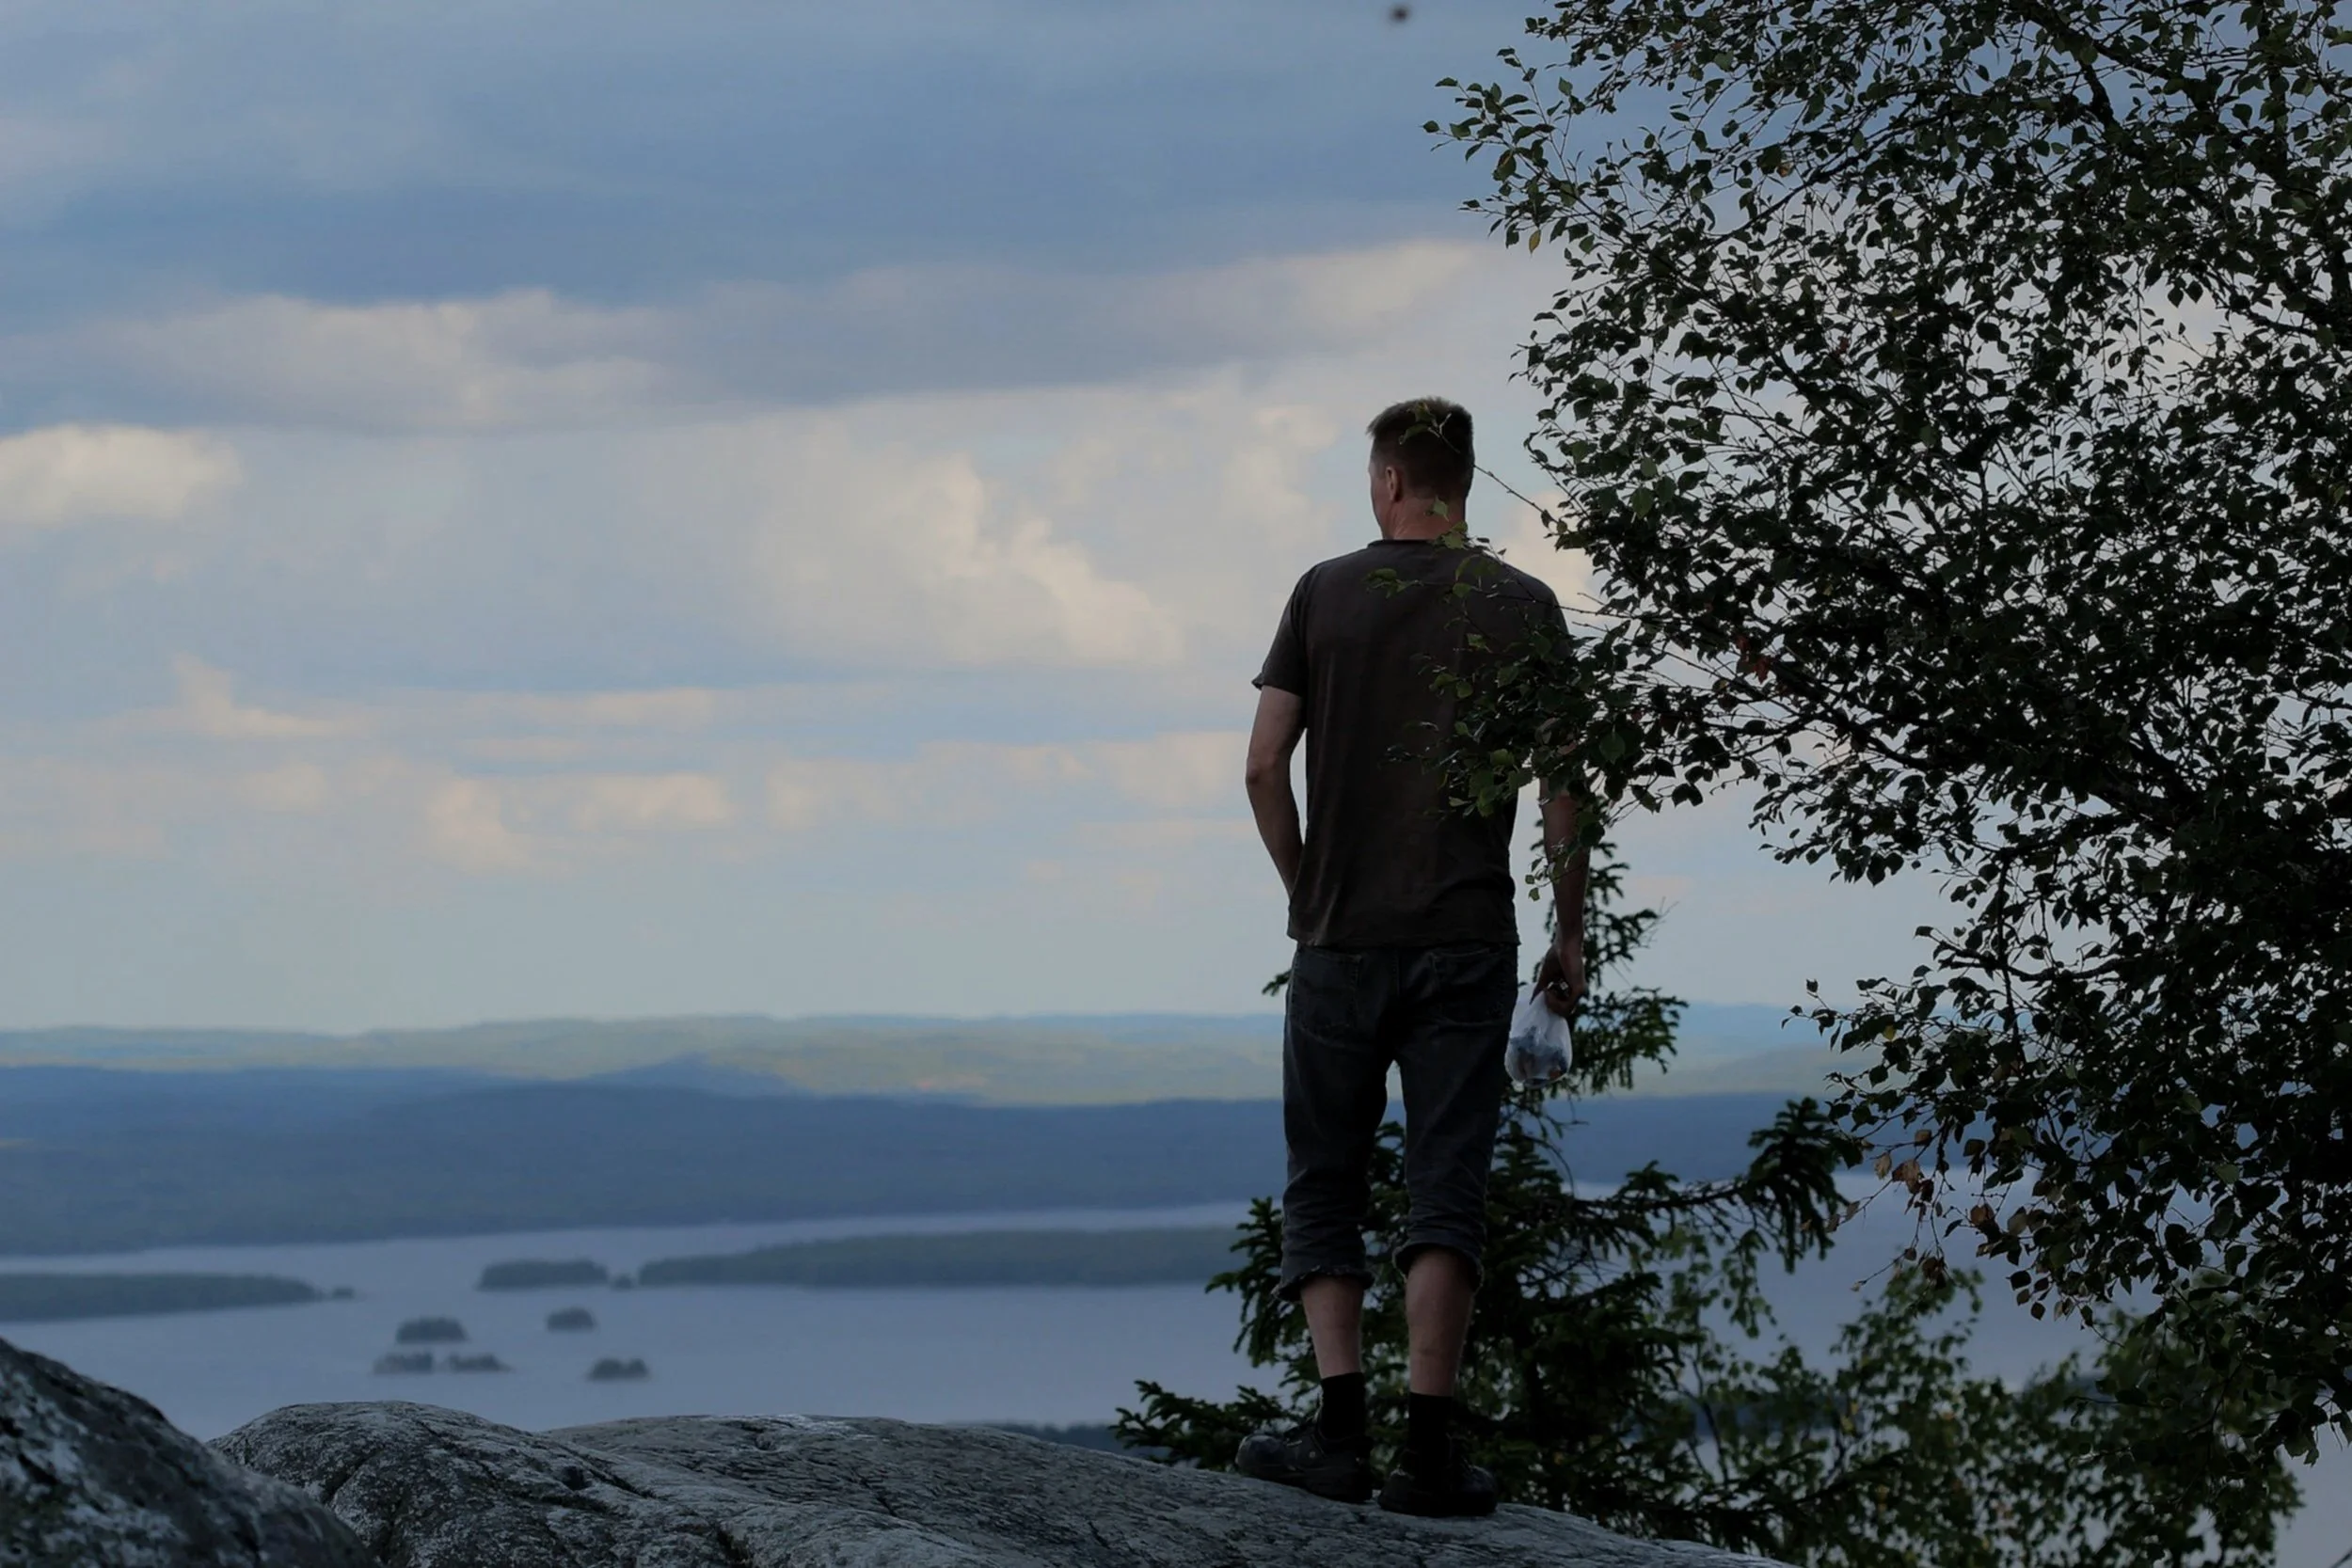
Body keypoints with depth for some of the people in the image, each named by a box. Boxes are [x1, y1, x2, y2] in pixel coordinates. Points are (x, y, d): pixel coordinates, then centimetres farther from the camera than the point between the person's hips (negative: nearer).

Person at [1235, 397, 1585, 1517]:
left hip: (1340, 941, 0)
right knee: (1446, 1192, 0)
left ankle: (1340, 1426, -4)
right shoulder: (1521, 608, 2)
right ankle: (1428, 1445, -7)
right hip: (1468, 945, 0)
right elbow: (1562, 790, -2)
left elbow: (1265, 767, -1)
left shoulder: (1326, 594, 2)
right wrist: (1571, 933, 6)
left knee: (1324, 1184, 8)